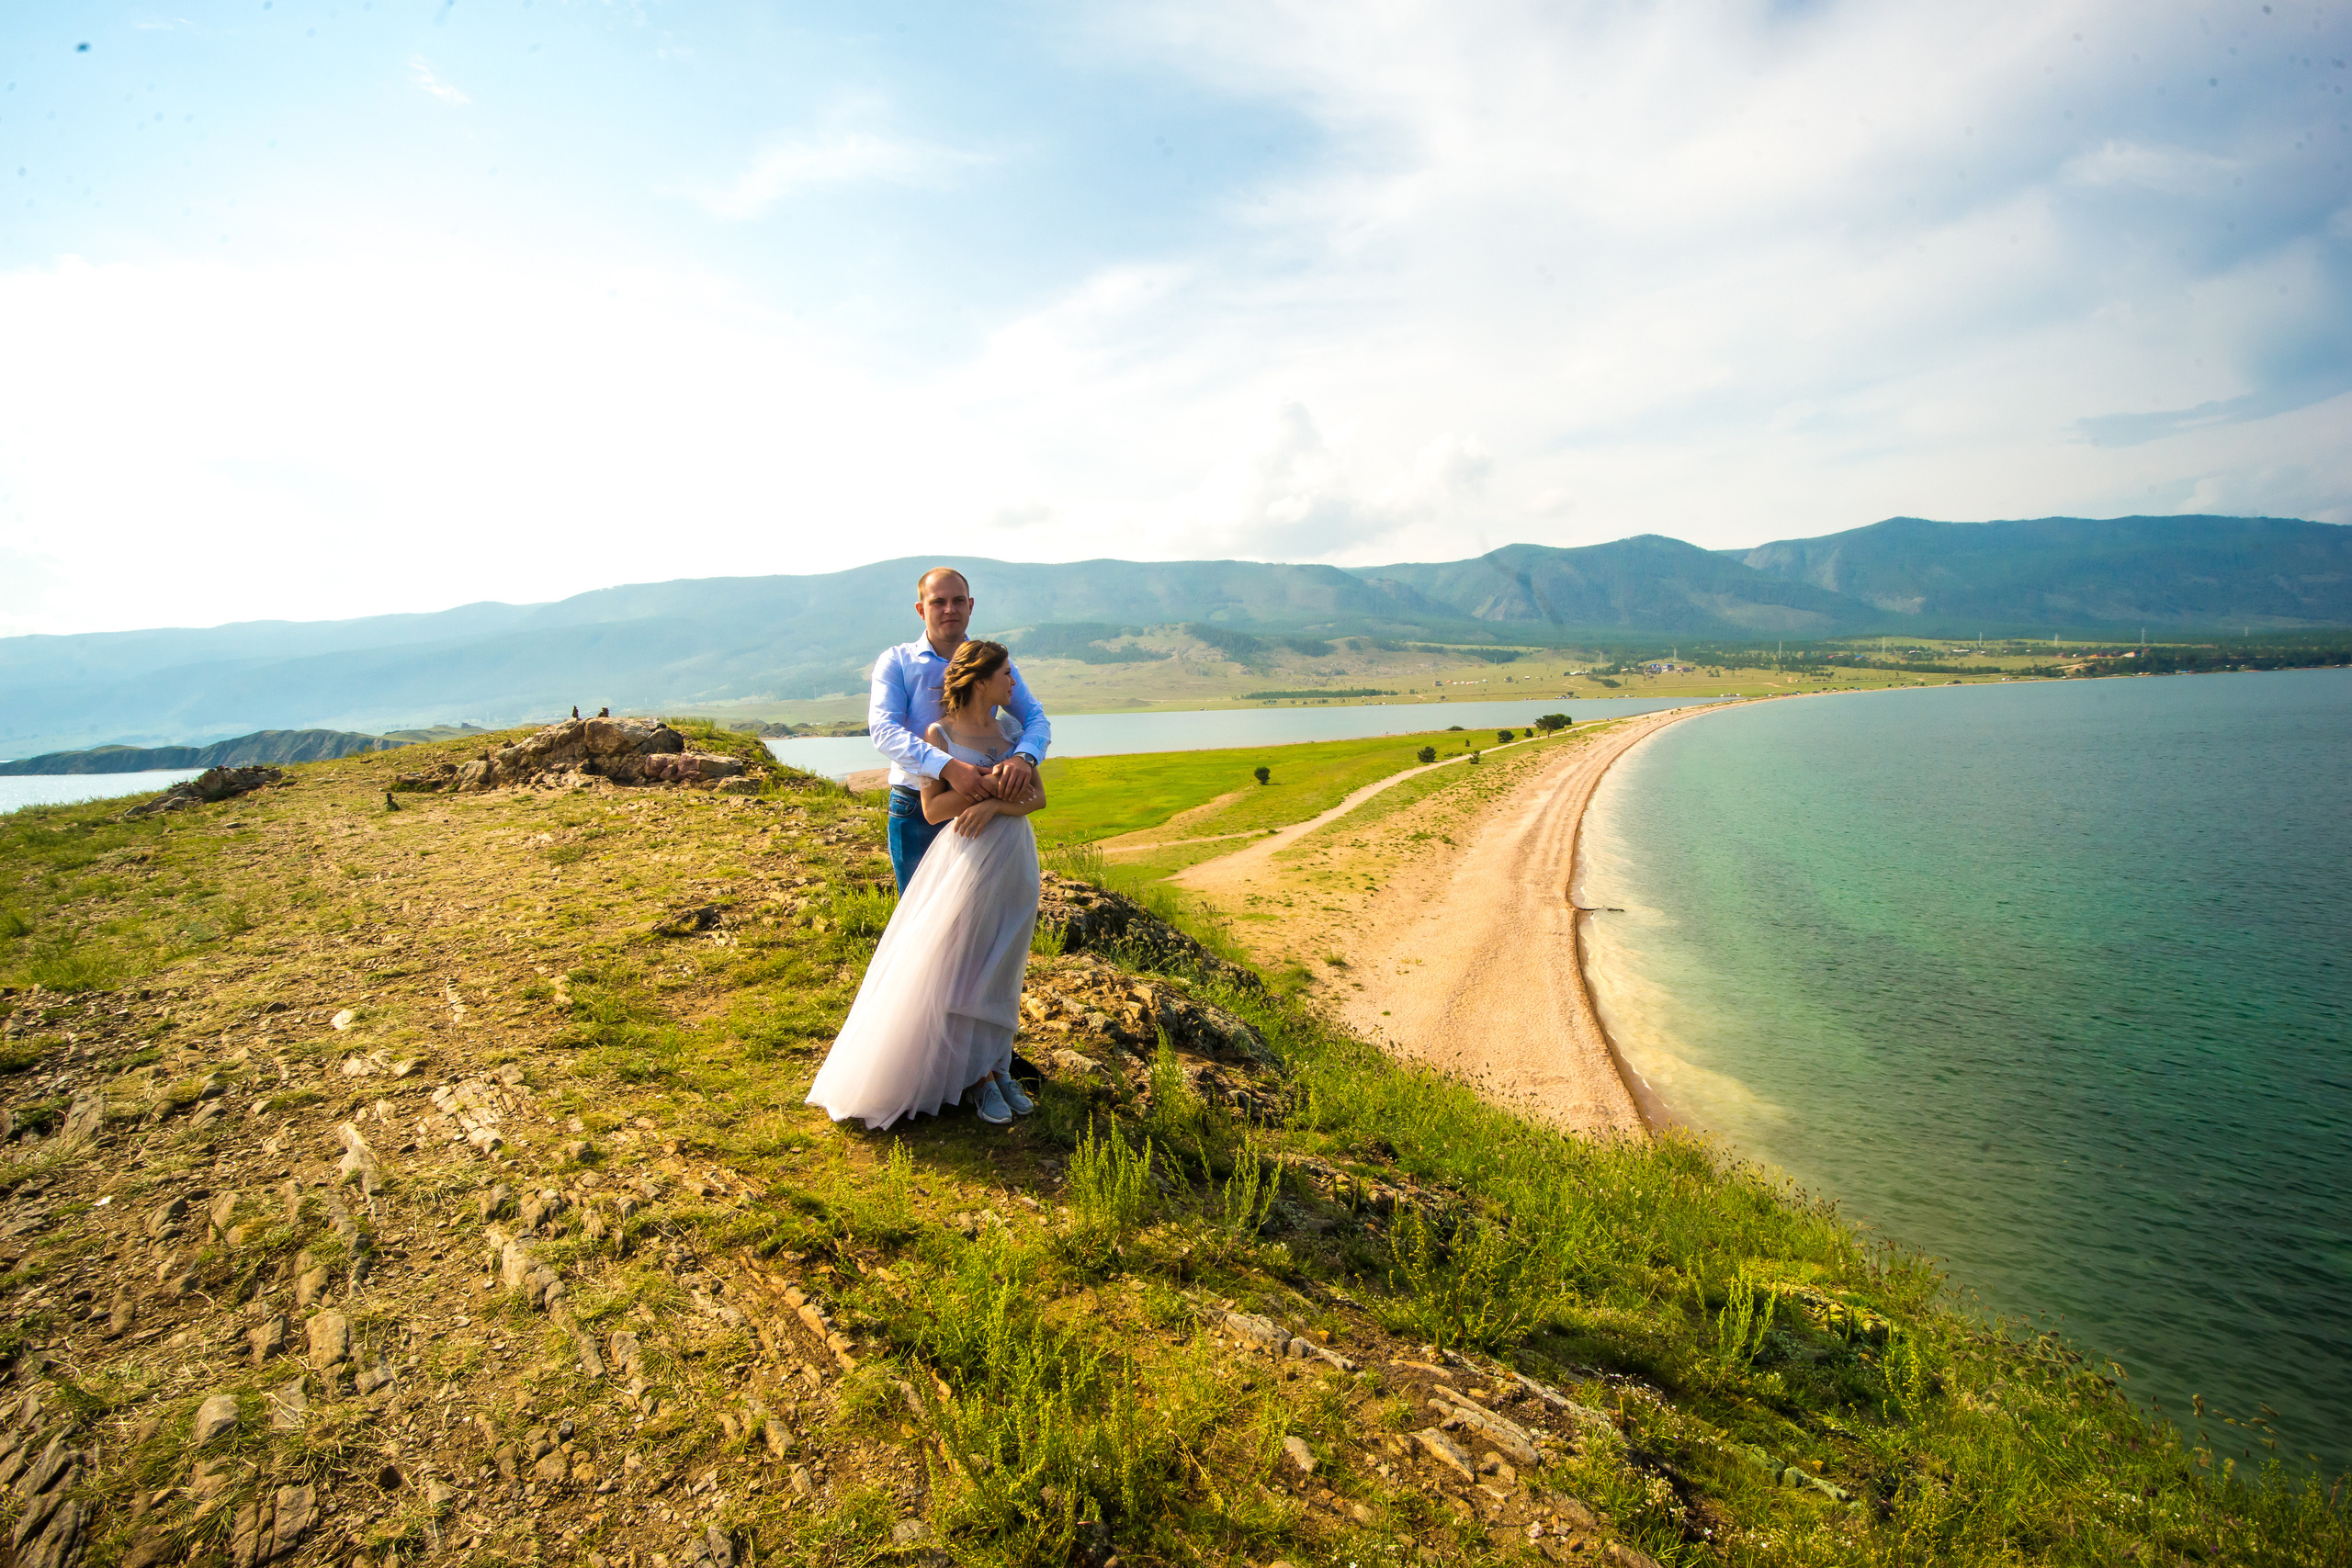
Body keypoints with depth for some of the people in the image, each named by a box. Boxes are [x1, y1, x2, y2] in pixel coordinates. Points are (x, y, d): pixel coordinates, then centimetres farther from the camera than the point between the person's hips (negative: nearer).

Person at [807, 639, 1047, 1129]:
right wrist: (985, 784, -18)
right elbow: (932, 810, -9)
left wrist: (995, 804, -14)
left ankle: (996, 1069, 23)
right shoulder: (939, 733, -5)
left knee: (1001, 969, 11)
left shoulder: (1011, 728, 7)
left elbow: (1037, 797, 4)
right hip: (965, 859, -4)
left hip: (1013, 857, 5)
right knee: (959, 966, 0)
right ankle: (980, 1074, 14)